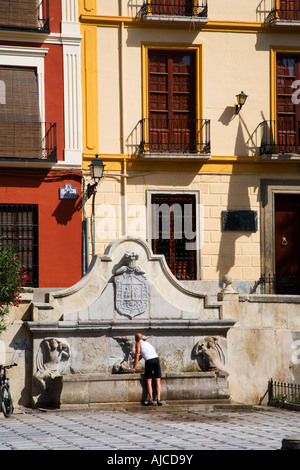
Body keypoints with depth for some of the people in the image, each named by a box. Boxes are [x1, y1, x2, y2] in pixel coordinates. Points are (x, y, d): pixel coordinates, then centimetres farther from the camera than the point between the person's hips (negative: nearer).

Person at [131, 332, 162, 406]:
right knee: (158, 381, 4)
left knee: (149, 381, 1)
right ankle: (158, 399, -6)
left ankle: (151, 399, -9)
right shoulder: (147, 343, 32)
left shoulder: (138, 343, 12)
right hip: (156, 359, 5)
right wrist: (135, 362, 54)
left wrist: (134, 367, 8)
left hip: (149, 361, -5)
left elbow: (137, 355, 5)